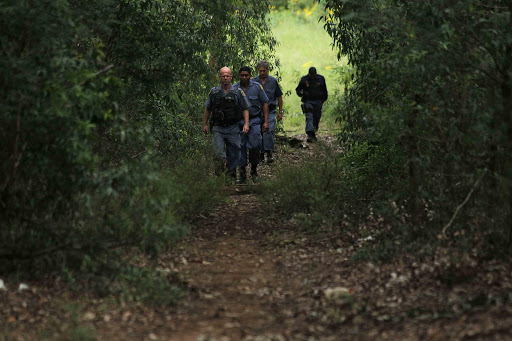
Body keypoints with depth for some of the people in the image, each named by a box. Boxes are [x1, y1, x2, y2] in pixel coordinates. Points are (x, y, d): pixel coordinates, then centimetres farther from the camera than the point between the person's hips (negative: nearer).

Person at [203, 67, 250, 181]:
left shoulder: (238, 92, 2)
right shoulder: (214, 92, 5)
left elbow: (245, 109, 3)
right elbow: (207, 109, 14)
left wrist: (246, 124, -8)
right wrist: (205, 124, 13)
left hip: (233, 129, 0)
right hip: (218, 128, 0)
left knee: (233, 155, 4)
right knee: (219, 154, -12)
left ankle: (231, 176, 17)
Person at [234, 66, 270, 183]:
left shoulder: (257, 87, 0)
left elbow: (264, 104, 4)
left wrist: (266, 121, -2)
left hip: (254, 121, -1)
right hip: (239, 122, 1)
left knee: (254, 146, -12)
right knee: (240, 148, 0)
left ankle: (254, 170, 11)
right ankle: (242, 174, 8)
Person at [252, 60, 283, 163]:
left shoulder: (273, 81, 4)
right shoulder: (254, 81, 4)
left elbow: (279, 97, 11)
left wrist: (280, 112, 9)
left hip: (270, 111, -2)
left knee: (269, 131, -16)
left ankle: (269, 153, -16)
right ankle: (261, 154, 13)